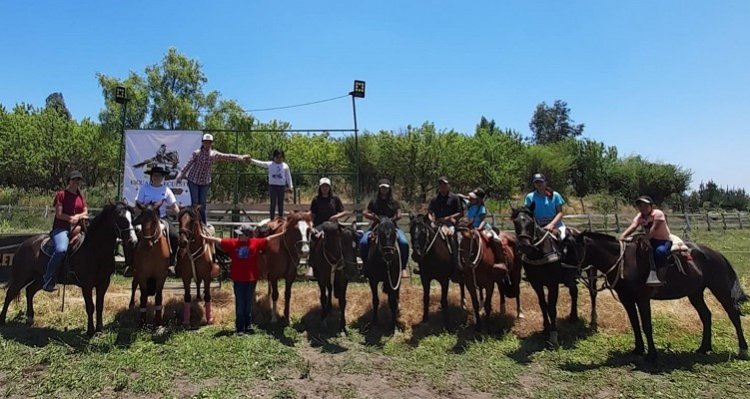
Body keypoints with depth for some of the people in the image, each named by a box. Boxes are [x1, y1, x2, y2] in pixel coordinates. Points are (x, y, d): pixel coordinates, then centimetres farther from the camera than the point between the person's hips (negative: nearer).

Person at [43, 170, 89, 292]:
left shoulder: (81, 196, 18)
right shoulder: (61, 195, 2)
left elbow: (85, 212, 11)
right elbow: (59, 214, -6)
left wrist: (78, 217, -8)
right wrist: (71, 218, -6)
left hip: (77, 228, 6)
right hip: (61, 228, -6)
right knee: (61, 249, -33)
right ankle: (48, 281, -25)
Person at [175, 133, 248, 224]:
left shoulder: (214, 154, -1)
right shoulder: (197, 153, -12)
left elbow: (228, 157, 6)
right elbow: (188, 165, -12)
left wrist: (241, 157, 6)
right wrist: (180, 176, -17)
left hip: (205, 182, 3)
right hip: (193, 181, -3)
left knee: (202, 204, 5)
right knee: (195, 203, -6)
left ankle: (203, 225, 13)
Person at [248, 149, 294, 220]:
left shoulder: (285, 166, 3)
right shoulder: (269, 164, 1)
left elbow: (288, 177, 7)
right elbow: (260, 163, -5)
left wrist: (290, 187, 6)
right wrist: (251, 160, -17)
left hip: (281, 186, 1)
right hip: (272, 185, -1)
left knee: (280, 203, 9)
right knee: (273, 203, 1)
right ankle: (272, 219, 7)